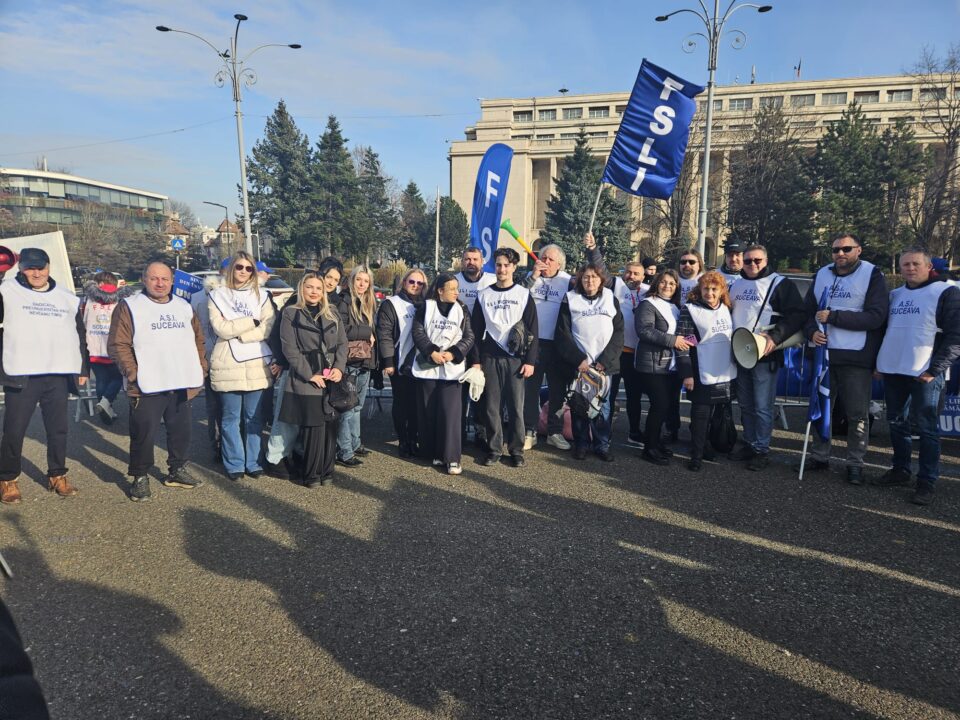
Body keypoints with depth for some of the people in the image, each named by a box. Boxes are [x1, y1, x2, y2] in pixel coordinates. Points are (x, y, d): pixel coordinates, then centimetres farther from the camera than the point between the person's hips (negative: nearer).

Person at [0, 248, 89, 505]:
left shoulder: (67, 298, 13)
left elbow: (80, 335, 18)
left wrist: (83, 369, 15)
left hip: (58, 375, 3)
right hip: (21, 376, -3)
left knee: (58, 429, 9)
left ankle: (57, 476, 22)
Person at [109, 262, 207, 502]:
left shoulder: (184, 307, 14)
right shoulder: (129, 307, -3)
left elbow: (198, 339, 20)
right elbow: (118, 344, -8)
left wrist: (201, 367, 10)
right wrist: (133, 373, -15)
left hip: (183, 385, 5)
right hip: (147, 387, -5)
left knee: (181, 431, 13)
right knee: (144, 434, -2)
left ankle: (177, 471, 29)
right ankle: (140, 477, 13)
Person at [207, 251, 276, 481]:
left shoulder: (261, 295, 11)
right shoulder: (218, 296, 6)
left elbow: (268, 327, -3)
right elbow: (220, 328, -8)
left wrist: (239, 334, -12)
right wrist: (251, 322, -8)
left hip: (257, 363, 1)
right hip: (227, 365, -1)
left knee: (254, 417, 6)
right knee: (231, 417, 4)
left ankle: (253, 462, 16)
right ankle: (234, 464, 14)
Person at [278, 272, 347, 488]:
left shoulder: (333, 314, 13)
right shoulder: (290, 314, 1)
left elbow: (342, 343, 10)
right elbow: (290, 349, -6)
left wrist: (339, 368, -6)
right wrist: (310, 375, -11)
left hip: (333, 379, 4)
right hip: (306, 380, -4)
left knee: (330, 425, 4)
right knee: (314, 426, -6)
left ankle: (326, 470, 15)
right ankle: (311, 474, 6)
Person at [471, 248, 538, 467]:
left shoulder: (524, 295, 5)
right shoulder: (484, 295, 9)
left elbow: (533, 331, 2)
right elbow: (476, 330, 8)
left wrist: (530, 361, -5)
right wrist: (476, 360, 2)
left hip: (516, 358, -1)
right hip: (490, 358, 2)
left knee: (516, 406, 0)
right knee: (492, 406, 3)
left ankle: (517, 450, 11)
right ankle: (494, 449, 13)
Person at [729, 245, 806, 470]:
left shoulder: (780, 284, -4)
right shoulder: (736, 285, 15)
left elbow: (797, 315, -11)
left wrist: (775, 337, -22)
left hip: (765, 355, -6)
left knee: (762, 407, -3)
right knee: (745, 404, 14)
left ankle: (761, 450, 7)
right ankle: (749, 444, 26)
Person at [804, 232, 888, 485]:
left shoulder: (872, 275, -5)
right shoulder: (821, 275, 11)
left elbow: (876, 317, -15)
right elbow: (809, 310, 15)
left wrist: (833, 316, -18)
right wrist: (812, 331, -6)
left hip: (857, 359, -5)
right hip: (824, 354, 5)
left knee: (857, 414, 1)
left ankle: (855, 463, 14)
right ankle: (820, 457, 24)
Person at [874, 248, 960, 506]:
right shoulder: (894, 295, 14)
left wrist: (935, 370, -14)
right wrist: (877, 363, 11)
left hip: (925, 374, -6)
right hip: (892, 371, 6)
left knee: (927, 428, 0)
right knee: (897, 423, 13)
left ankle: (927, 482, 6)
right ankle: (900, 470, 26)